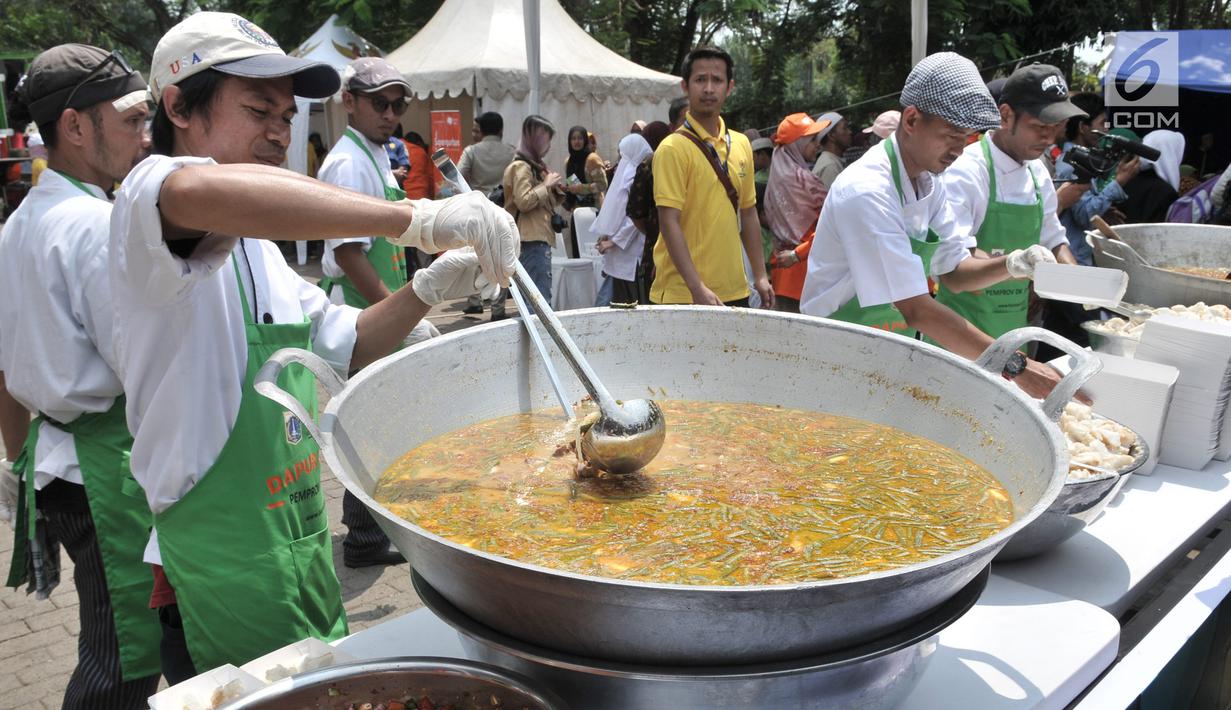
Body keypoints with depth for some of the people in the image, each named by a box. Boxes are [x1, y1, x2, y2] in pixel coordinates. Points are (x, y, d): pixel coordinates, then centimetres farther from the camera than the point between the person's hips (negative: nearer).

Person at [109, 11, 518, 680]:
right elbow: (204, 194, -41)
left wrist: (429, 288, -1)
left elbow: (344, 345, 15)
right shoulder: (147, 201, -16)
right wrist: (416, 218, -43)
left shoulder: (255, 243, 13)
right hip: (223, 576, -8)